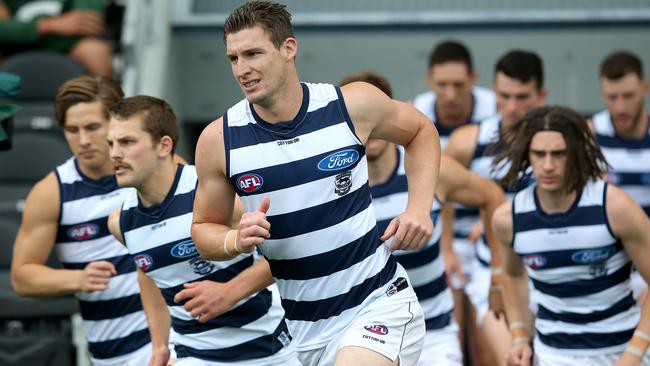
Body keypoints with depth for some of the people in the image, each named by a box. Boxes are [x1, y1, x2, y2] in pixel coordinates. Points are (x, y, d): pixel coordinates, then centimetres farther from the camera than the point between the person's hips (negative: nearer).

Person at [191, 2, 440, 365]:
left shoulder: (353, 104, -9)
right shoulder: (219, 140, -6)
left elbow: (421, 130, 12)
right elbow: (204, 228, 8)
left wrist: (420, 208, -2)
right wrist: (237, 240, -15)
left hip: (379, 304, -3)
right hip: (302, 327, 3)